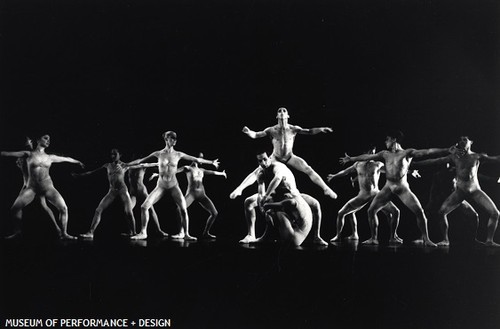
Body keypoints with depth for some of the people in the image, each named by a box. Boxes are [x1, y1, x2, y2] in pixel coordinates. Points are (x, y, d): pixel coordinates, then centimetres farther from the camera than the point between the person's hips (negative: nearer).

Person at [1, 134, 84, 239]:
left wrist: (77, 162, 38)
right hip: (31, 187, -1)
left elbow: (66, 159, 25)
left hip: (47, 186, 1)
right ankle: (17, 231, 7)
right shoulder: (28, 154, 3)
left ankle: (64, 233, 0)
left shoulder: (50, 157, 9)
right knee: (15, 208, -15)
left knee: (63, 208, -14)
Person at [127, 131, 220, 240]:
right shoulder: (158, 154, -1)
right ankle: (143, 233, 0)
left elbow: (196, 159, 7)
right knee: (144, 206, -12)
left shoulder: (178, 154, 0)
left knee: (183, 209, -14)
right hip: (161, 185, 0)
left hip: (173, 185, 0)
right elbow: (141, 160, 6)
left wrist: (211, 162, 11)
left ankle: (185, 234, 2)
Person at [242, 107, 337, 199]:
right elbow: (255, 135, -16)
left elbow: (308, 132, -11)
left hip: (290, 157, 1)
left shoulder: (293, 129, -10)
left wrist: (320, 129, -27)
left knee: (308, 170, -13)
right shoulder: (272, 130, -14)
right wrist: (249, 132, -38)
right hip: (275, 158, 0)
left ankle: (326, 189, -4)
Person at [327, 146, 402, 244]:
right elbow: (346, 171, 23)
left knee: (395, 211, -17)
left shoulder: (378, 165, -1)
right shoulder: (358, 164, 6)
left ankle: (393, 237, -2)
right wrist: (334, 176, 32)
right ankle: (338, 236, 18)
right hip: (362, 196, 2)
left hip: (376, 194, -2)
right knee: (341, 213, 2)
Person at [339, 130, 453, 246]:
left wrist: (447, 150, -14)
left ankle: (425, 239, -1)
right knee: (371, 210, -5)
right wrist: (351, 159, 16)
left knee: (419, 212, -15)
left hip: (403, 187, -3)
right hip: (388, 187, 3)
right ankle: (374, 238, 7)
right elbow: (368, 157, 14)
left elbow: (427, 152, -7)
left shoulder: (408, 153, 0)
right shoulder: (385, 154, 12)